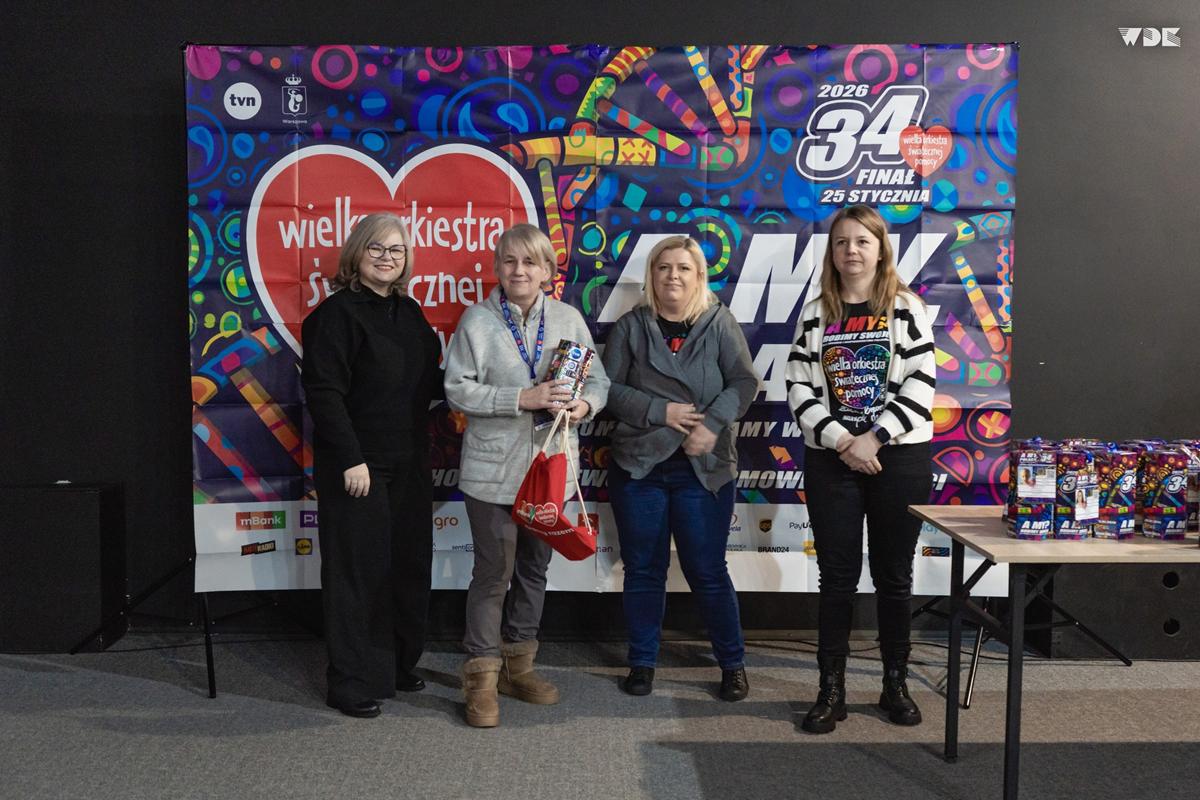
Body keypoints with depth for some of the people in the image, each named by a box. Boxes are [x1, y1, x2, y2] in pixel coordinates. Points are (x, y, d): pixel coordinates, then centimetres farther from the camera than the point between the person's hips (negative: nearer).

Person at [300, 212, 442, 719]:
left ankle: (398, 666, 30)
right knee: (358, 572, 0)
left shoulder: (408, 312, 13)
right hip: (358, 467, -7)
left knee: (408, 566, 13)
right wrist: (351, 459, -19)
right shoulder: (338, 312, -10)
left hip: (408, 464, 8)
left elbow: (430, 383, 20)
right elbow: (323, 391, -16)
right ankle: (353, 684, 14)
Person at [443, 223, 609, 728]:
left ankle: (517, 665, 33)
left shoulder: (568, 318, 4)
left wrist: (584, 404, -16)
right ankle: (482, 677, 16)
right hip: (493, 469, -4)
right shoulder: (478, 320, -5)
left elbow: (598, 379, 6)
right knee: (493, 572, 1)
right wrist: (522, 399, -22)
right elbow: (458, 389, -12)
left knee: (534, 568, 16)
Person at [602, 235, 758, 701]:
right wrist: (660, 411, -12)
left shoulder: (720, 323, 2)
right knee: (643, 570, 10)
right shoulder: (630, 327, 4)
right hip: (638, 466, 2)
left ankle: (733, 663, 21)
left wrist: (712, 424, -18)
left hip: (704, 469, -1)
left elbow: (744, 382, -4)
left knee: (708, 571, 3)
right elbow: (609, 387, 0)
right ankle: (642, 662, 25)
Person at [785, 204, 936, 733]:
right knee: (837, 576, 4)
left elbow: (921, 385, -6)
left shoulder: (906, 309, 2)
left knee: (893, 575, 8)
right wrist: (841, 441, -11)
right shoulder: (815, 314, 7)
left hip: (899, 458, -1)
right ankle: (832, 690, 14)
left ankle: (895, 685, 23)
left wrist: (875, 438, -14)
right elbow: (799, 388, 0)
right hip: (830, 458, 1)